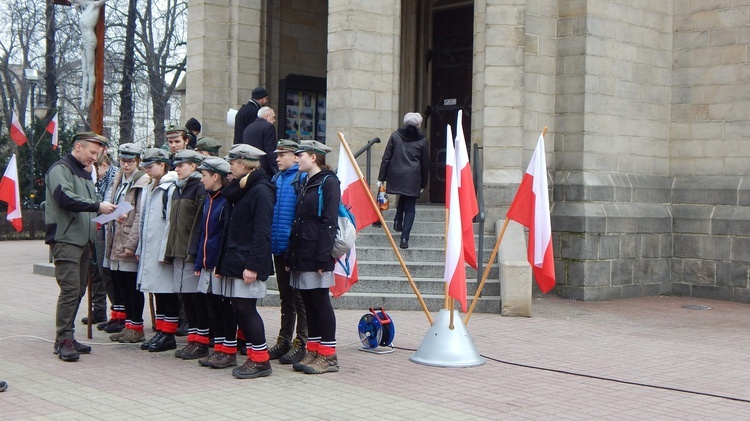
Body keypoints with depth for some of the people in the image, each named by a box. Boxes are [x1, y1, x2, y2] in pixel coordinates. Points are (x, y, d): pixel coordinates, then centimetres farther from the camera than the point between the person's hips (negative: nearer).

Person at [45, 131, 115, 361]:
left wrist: (103, 213, 5)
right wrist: (97, 206, -23)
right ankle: (64, 340, -9)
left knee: (78, 290, 10)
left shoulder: (85, 174, 21)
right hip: (65, 239, -9)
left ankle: (66, 338, 17)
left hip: (83, 239, 9)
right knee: (70, 289, -13)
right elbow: (65, 198, -21)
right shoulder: (60, 169, -6)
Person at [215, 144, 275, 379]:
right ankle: (253, 357, 15)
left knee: (246, 308, -8)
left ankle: (261, 360, -1)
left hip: (249, 262, -9)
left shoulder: (261, 190, -12)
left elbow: (262, 232, -18)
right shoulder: (240, 190, 18)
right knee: (240, 309, 8)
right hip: (235, 261, 9)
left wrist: (253, 265, -23)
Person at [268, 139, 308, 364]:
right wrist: (270, 240, 13)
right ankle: (284, 341, 23)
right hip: (279, 247, 8)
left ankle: (301, 344, 7)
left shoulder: (303, 178, -11)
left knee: (299, 297, 0)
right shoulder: (276, 179, 13)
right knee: (285, 296, 15)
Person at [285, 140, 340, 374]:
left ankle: (328, 356, 3)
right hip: (301, 256, 9)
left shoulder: (329, 182, -9)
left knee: (320, 302, -4)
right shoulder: (307, 184, 18)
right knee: (309, 303, 11)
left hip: (316, 256, -8)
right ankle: (313, 351, 17)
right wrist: (291, 257, 14)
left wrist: (323, 258, -21)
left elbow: (329, 223, -15)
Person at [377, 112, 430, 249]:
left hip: (396, 175, 2)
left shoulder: (396, 136, 5)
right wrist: (423, 184, 16)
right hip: (413, 178, -2)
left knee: (403, 197, 30)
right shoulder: (422, 140, 4)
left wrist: (381, 178, 5)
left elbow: (386, 158, 2)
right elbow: (425, 164, 8)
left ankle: (398, 222, 16)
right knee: (410, 207, 5)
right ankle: (404, 238, -3)